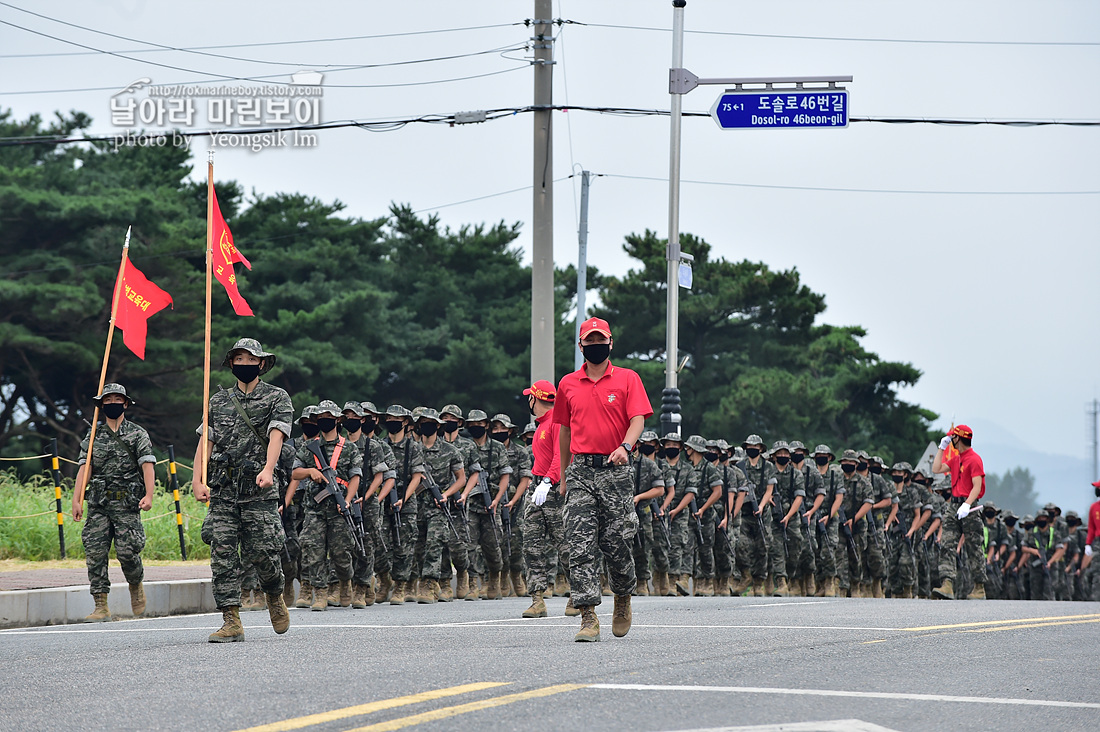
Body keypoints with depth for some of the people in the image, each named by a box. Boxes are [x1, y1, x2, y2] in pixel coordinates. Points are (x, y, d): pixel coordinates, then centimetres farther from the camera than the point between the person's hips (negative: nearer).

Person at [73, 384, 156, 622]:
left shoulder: (138, 434, 6)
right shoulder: (94, 436, 14)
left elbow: (147, 466, -4)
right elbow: (85, 468, 7)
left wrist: (149, 495, -19)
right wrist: (77, 500, -5)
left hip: (127, 504, -3)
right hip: (98, 504, 3)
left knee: (126, 551, -11)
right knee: (95, 552, -7)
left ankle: (136, 585, 22)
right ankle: (101, 607, -4)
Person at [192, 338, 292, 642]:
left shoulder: (276, 398, 5)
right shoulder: (218, 401, 16)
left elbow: (276, 435, -11)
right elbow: (205, 442, 11)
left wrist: (267, 469, -29)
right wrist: (198, 481, -3)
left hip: (260, 491, -3)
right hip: (223, 491, 3)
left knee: (261, 552, -6)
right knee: (222, 554, -5)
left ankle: (275, 596, 26)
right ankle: (231, 621, -4)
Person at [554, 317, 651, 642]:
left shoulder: (627, 379, 4)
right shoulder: (568, 384, 12)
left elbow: (638, 419, -6)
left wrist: (625, 447, -26)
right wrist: (563, 476, 22)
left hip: (615, 469, -2)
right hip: (580, 471, 2)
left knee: (616, 542, 0)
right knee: (581, 545, -9)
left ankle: (623, 600, 28)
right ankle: (588, 618, -11)